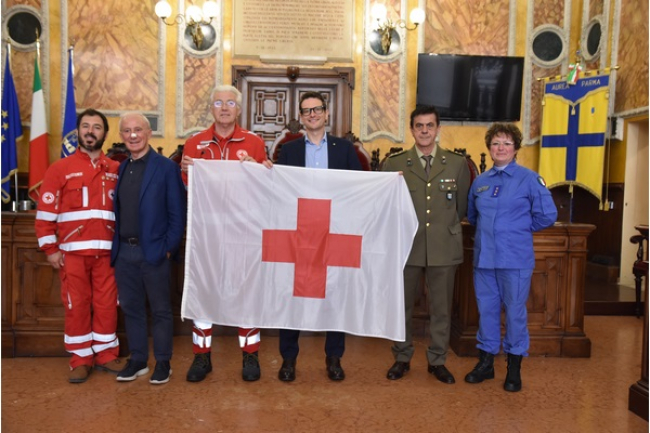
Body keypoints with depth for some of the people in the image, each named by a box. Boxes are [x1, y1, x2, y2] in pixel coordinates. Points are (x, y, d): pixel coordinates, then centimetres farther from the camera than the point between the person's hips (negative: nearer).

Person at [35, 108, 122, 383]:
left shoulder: (115, 170, 9)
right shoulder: (60, 169, 4)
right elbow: (45, 212, 1)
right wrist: (50, 249, -4)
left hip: (107, 251, 1)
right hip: (72, 251, -1)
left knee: (107, 304, 7)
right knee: (76, 305, 5)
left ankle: (106, 355, 21)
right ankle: (80, 359, 18)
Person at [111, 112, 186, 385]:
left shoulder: (166, 167, -5)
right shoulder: (121, 169, 11)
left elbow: (177, 213, -8)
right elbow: (118, 211, 14)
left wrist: (168, 248, -13)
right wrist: (114, 245, 7)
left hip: (154, 252, -5)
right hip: (124, 252, 6)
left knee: (160, 310, 6)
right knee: (131, 308, 13)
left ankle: (163, 363, 19)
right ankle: (137, 360, 27)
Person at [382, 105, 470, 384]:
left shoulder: (457, 164, 4)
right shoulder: (394, 164, 2)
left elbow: (462, 206, 12)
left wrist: (445, 226, 10)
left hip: (444, 248, 1)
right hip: (406, 246, 0)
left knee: (441, 308, 9)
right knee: (402, 306, 9)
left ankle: (437, 361, 25)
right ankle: (402, 358, 26)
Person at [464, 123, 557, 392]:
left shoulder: (529, 179, -4)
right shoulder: (480, 182, 10)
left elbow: (547, 215, -3)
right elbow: (472, 215, 24)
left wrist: (519, 228, 3)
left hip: (515, 258, -4)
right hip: (484, 256, 4)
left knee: (515, 311, 4)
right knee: (486, 309, 11)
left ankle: (514, 368, 19)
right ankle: (486, 362, 25)